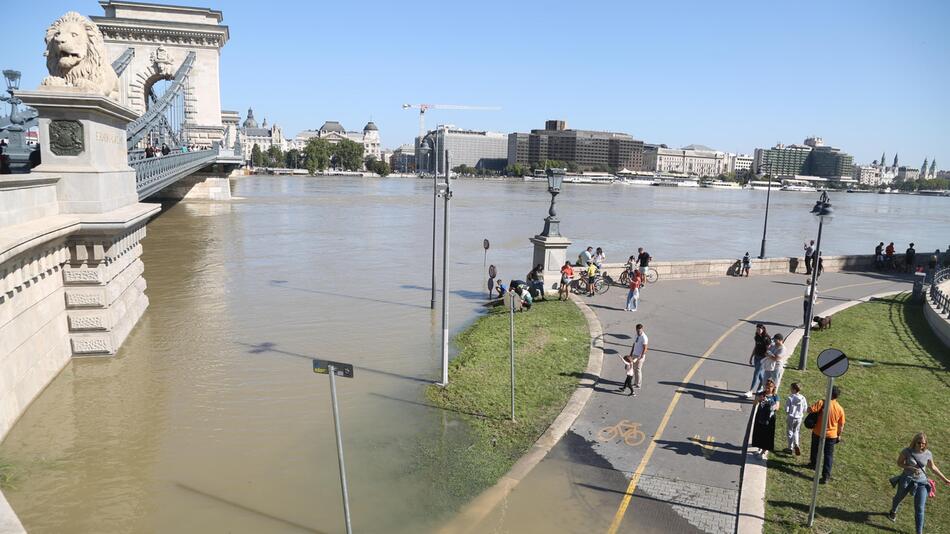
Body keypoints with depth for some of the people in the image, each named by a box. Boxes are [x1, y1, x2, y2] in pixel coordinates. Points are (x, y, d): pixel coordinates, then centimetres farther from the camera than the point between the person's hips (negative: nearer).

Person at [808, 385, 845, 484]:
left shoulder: (822, 403, -19)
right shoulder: (840, 409, -8)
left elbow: (809, 410, -23)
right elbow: (841, 425, 2)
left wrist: (816, 412, 0)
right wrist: (839, 435, 17)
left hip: (818, 433, -1)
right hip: (831, 435, 2)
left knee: (815, 450, 23)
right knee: (828, 455, 7)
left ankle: (814, 464, 44)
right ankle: (826, 476, 3)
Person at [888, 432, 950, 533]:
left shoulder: (928, 454, -11)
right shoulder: (907, 451, -18)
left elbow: (932, 467, 7)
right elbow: (899, 463, -6)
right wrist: (911, 468, -23)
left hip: (921, 482, 1)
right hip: (907, 479, -1)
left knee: (920, 509, -2)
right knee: (899, 498, 24)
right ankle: (893, 512, 56)